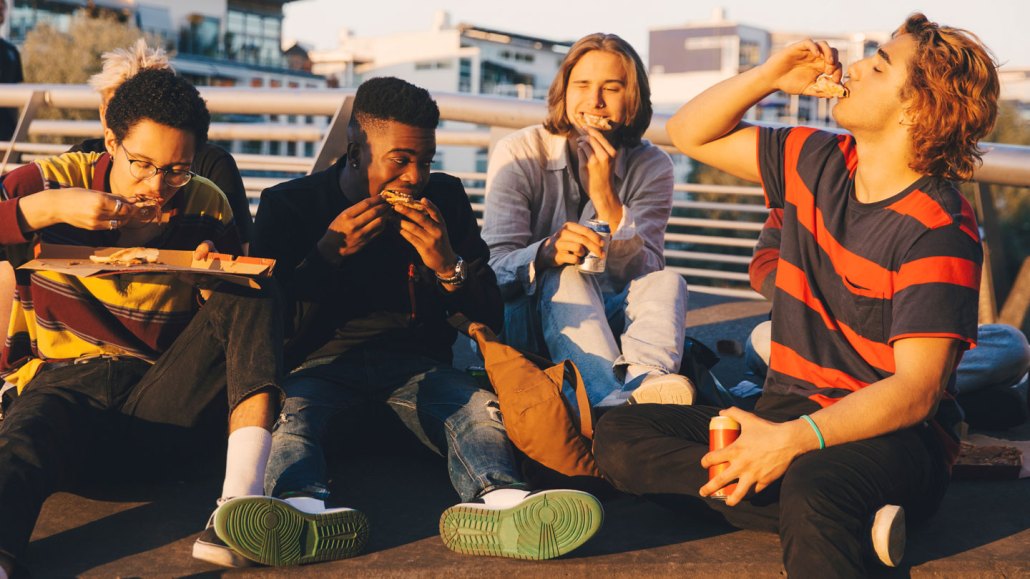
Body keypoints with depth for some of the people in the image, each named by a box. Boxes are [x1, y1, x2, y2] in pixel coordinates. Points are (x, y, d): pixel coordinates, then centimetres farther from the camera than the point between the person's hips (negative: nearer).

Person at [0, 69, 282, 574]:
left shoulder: (207, 208, 8)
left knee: (251, 298, -21)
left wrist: (214, 283, -12)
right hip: (63, 385, -2)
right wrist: (49, 208, -17)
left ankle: (242, 500, -37)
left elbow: (241, 308, 11)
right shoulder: (55, 181, 4)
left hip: (161, 402, 2)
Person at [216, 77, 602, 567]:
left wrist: (448, 265, -9)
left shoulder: (446, 199, 12)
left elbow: (491, 318, 11)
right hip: (323, 361, -1)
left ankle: (497, 500, -60)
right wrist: (327, 254, -11)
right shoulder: (288, 205, 6)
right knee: (287, 409, -34)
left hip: (416, 363, 2)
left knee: (481, 408, -29)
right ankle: (306, 508, -64)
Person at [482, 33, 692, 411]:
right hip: (526, 323, -3)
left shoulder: (652, 167, -2)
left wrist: (604, 196, -27)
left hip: (611, 324, 3)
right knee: (566, 278, -32)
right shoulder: (518, 153, -9)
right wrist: (547, 253, -42)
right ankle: (618, 403, -56)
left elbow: (642, 275, -13)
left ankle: (645, 379, -51)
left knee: (667, 284, -23)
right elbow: (495, 270, -19)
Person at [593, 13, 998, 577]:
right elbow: (690, 134, 19)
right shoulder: (818, 164, 8)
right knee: (617, 435, -15)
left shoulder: (937, 229, -13)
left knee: (813, 487, -45)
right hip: (787, 416, 9)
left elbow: (916, 391, -19)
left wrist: (793, 440, -31)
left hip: (890, 434, -9)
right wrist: (768, 76, 2)